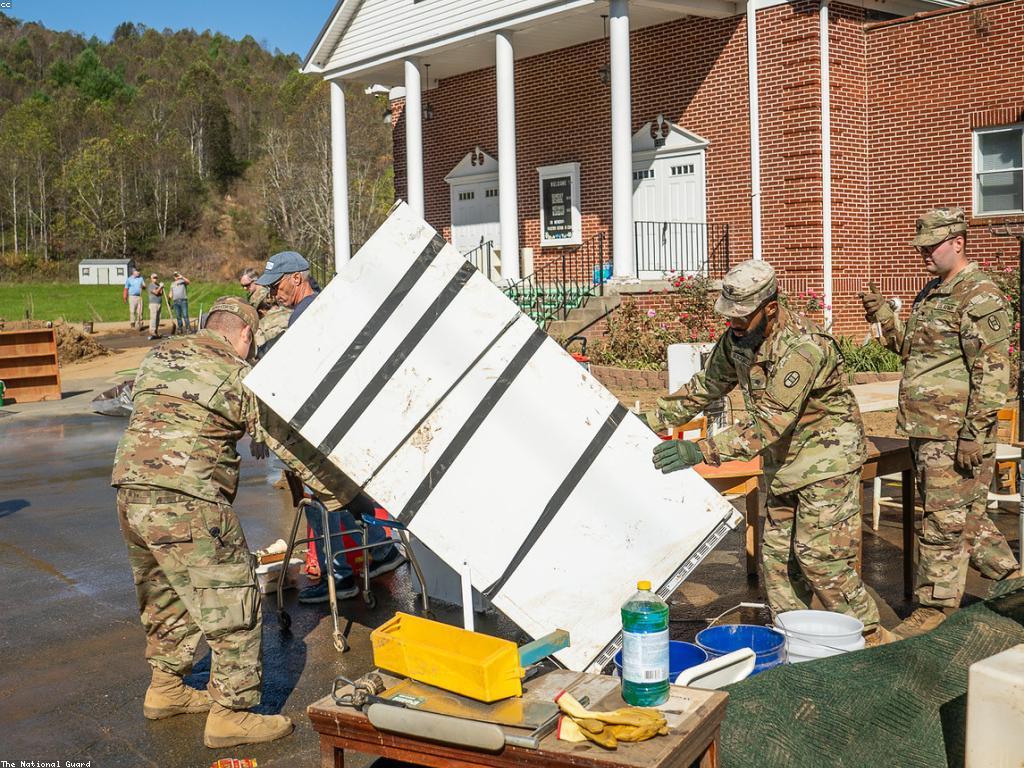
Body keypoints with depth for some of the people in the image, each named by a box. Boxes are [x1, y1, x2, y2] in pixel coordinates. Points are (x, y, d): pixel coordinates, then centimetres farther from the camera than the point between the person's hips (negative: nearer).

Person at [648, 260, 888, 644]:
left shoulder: (803, 347, -29)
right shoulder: (737, 338, -2)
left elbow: (769, 424, -33)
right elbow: (705, 386, 13)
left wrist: (702, 450, -36)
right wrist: (653, 420, 9)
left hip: (826, 457, -8)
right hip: (783, 462, 8)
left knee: (820, 557, -9)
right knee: (777, 557, 9)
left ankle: (872, 640, 8)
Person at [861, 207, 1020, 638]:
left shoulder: (980, 296, -13)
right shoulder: (931, 293, 17)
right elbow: (912, 351, 24)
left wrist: (974, 433, -21)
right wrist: (884, 318, 8)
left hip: (956, 434, -9)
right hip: (926, 429, 9)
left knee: (944, 521, -1)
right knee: (967, 516, 19)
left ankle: (935, 607, 10)